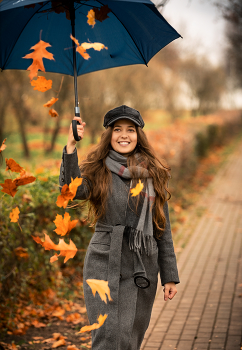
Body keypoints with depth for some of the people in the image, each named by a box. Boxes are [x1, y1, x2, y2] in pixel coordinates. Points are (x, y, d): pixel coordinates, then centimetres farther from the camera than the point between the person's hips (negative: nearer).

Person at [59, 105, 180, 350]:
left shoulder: (153, 175, 7)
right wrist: (71, 146, -29)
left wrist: (169, 276, 7)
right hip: (105, 265, -2)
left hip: (143, 268, 3)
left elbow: (162, 228, 9)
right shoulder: (97, 172, 1)